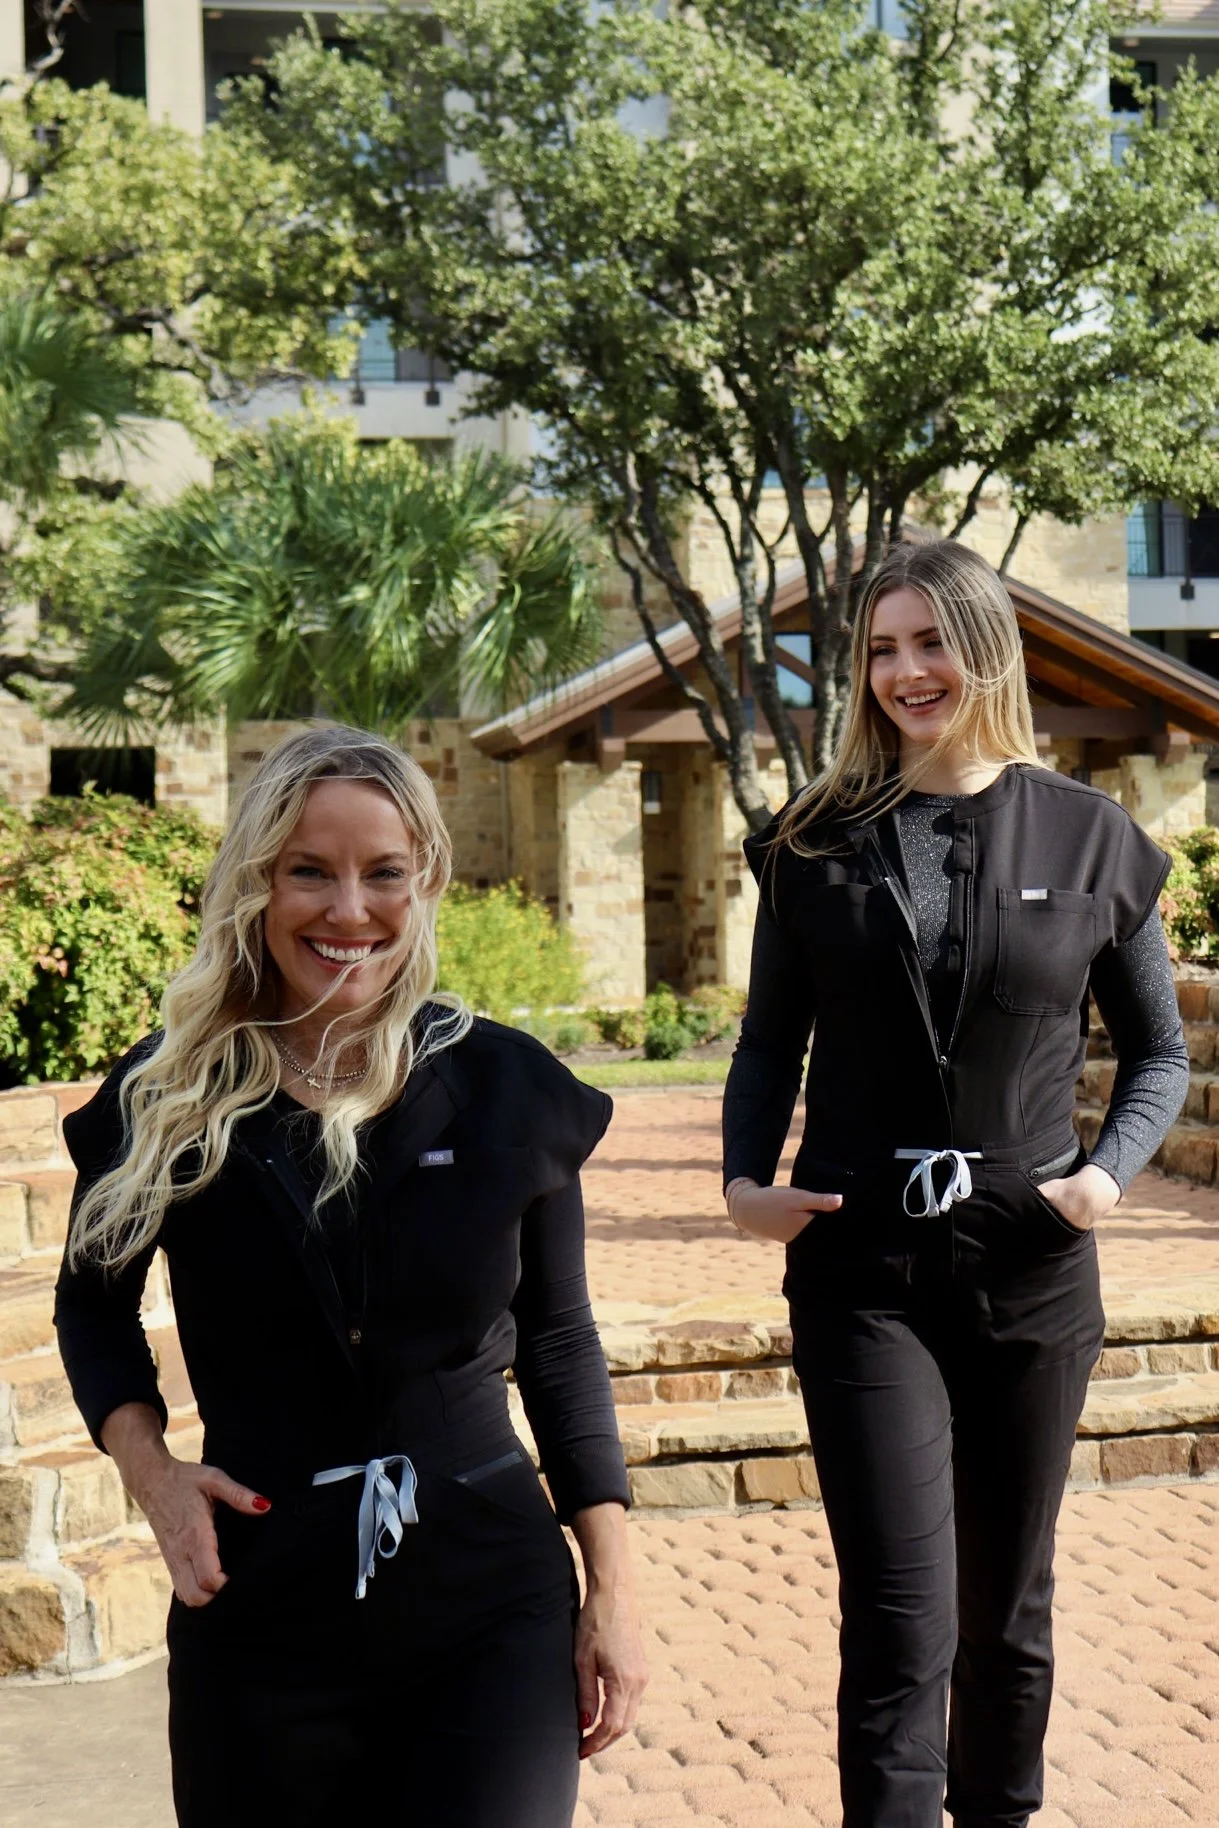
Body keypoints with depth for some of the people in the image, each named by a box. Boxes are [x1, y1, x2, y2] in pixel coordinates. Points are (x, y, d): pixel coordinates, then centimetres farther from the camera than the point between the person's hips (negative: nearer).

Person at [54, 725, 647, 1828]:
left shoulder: (507, 1088, -3)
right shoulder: (171, 1099, -4)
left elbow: (559, 1342, 5)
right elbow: (95, 1301, 12)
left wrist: (611, 1590, 3)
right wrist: (149, 1469, -6)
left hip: (494, 1609, 0)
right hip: (260, 1613, 1)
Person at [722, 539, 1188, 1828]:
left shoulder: (1090, 837, 1)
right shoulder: (818, 841, 2)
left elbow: (1159, 1051, 7)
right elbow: (770, 1042, 8)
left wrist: (1111, 1168, -10)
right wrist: (746, 1178, -9)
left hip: (1032, 1267, 1)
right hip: (862, 1270, -1)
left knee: (1007, 1610, 17)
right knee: (901, 1622, -6)